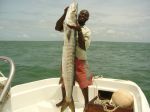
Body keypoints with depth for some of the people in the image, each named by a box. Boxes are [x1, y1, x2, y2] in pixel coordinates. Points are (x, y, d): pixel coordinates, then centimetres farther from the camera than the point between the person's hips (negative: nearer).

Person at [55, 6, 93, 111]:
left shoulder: (87, 31, -3)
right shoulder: (69, 25, 2)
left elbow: (83, 46, -17)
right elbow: (57, 27, -16)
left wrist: (79, 31, -27)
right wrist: (65, 14, -24)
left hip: (80, 60, -2)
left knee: (84, 83, 2)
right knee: (64, 81, 15)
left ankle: (86, 103, 24)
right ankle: (64, 99, 39)